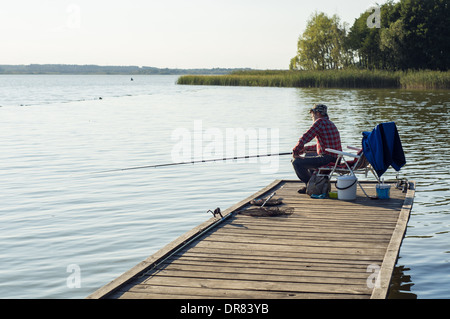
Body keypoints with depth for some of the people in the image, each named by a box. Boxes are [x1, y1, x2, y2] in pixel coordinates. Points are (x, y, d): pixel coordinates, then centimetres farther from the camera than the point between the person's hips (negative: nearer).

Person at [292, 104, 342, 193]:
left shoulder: (320, 122, -12)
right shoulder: (330, 123, 19)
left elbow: (305, 137, -16)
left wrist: (295, 151, -4)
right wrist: (306, 148, 26)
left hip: (327, 158, -11)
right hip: (335, 158, 11)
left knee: (296, 162, -12)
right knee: (308, 155, 34)